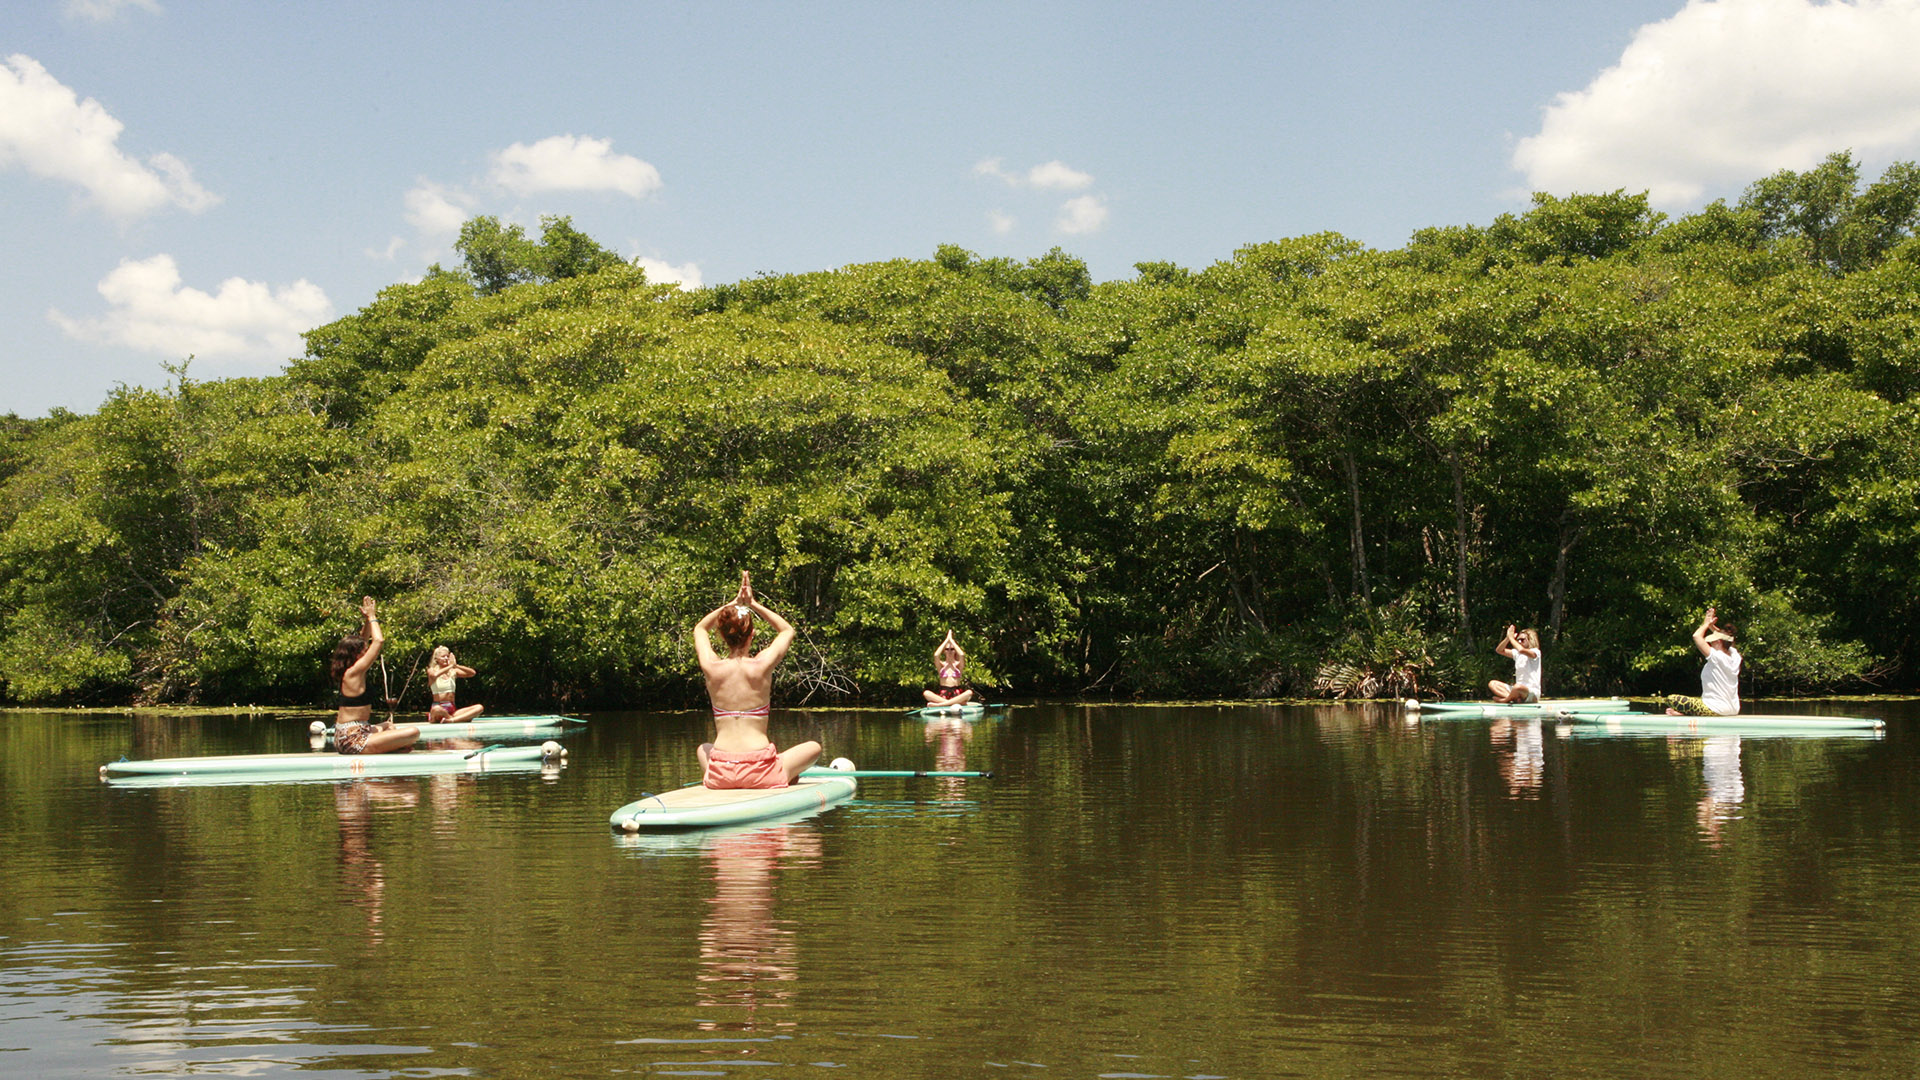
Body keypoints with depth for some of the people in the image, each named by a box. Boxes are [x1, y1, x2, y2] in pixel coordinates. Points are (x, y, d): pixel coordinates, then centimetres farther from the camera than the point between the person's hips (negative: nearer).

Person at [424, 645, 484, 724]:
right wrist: (450, 666, -16)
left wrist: (456, 665, -12)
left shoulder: (453, 671, 14)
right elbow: (434, 675, -23)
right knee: (437, 709, -43)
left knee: (479, 708, -15)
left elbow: (472, 673, 0)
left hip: (452, 710, 5)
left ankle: (451, 720, -30)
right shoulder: (432, 670, 3)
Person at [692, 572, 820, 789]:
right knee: (813, 748, 22)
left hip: (720, 772, 2)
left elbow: (700, 629, 23)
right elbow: (787, 630, 16)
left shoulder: (712, 667, -2)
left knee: (703, 749, 38)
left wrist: (734, 603, 17)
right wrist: (752, 604, 15)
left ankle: (708, 779, 17)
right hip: (759, 771, -2)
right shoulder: (761, 665, -7)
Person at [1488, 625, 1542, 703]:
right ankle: (1514, 698, -21)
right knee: (1492, 684, 0)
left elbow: (1521, 650, -29)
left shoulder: (1536, 652, -8)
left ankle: (1506, 699, -10)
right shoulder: (1517, 653, 15)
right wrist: (1508, 637, -1)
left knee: (1518, 687, -42)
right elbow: (1499, 650, 12)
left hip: (1532, 692, -8)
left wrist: (1511, 637, -16)